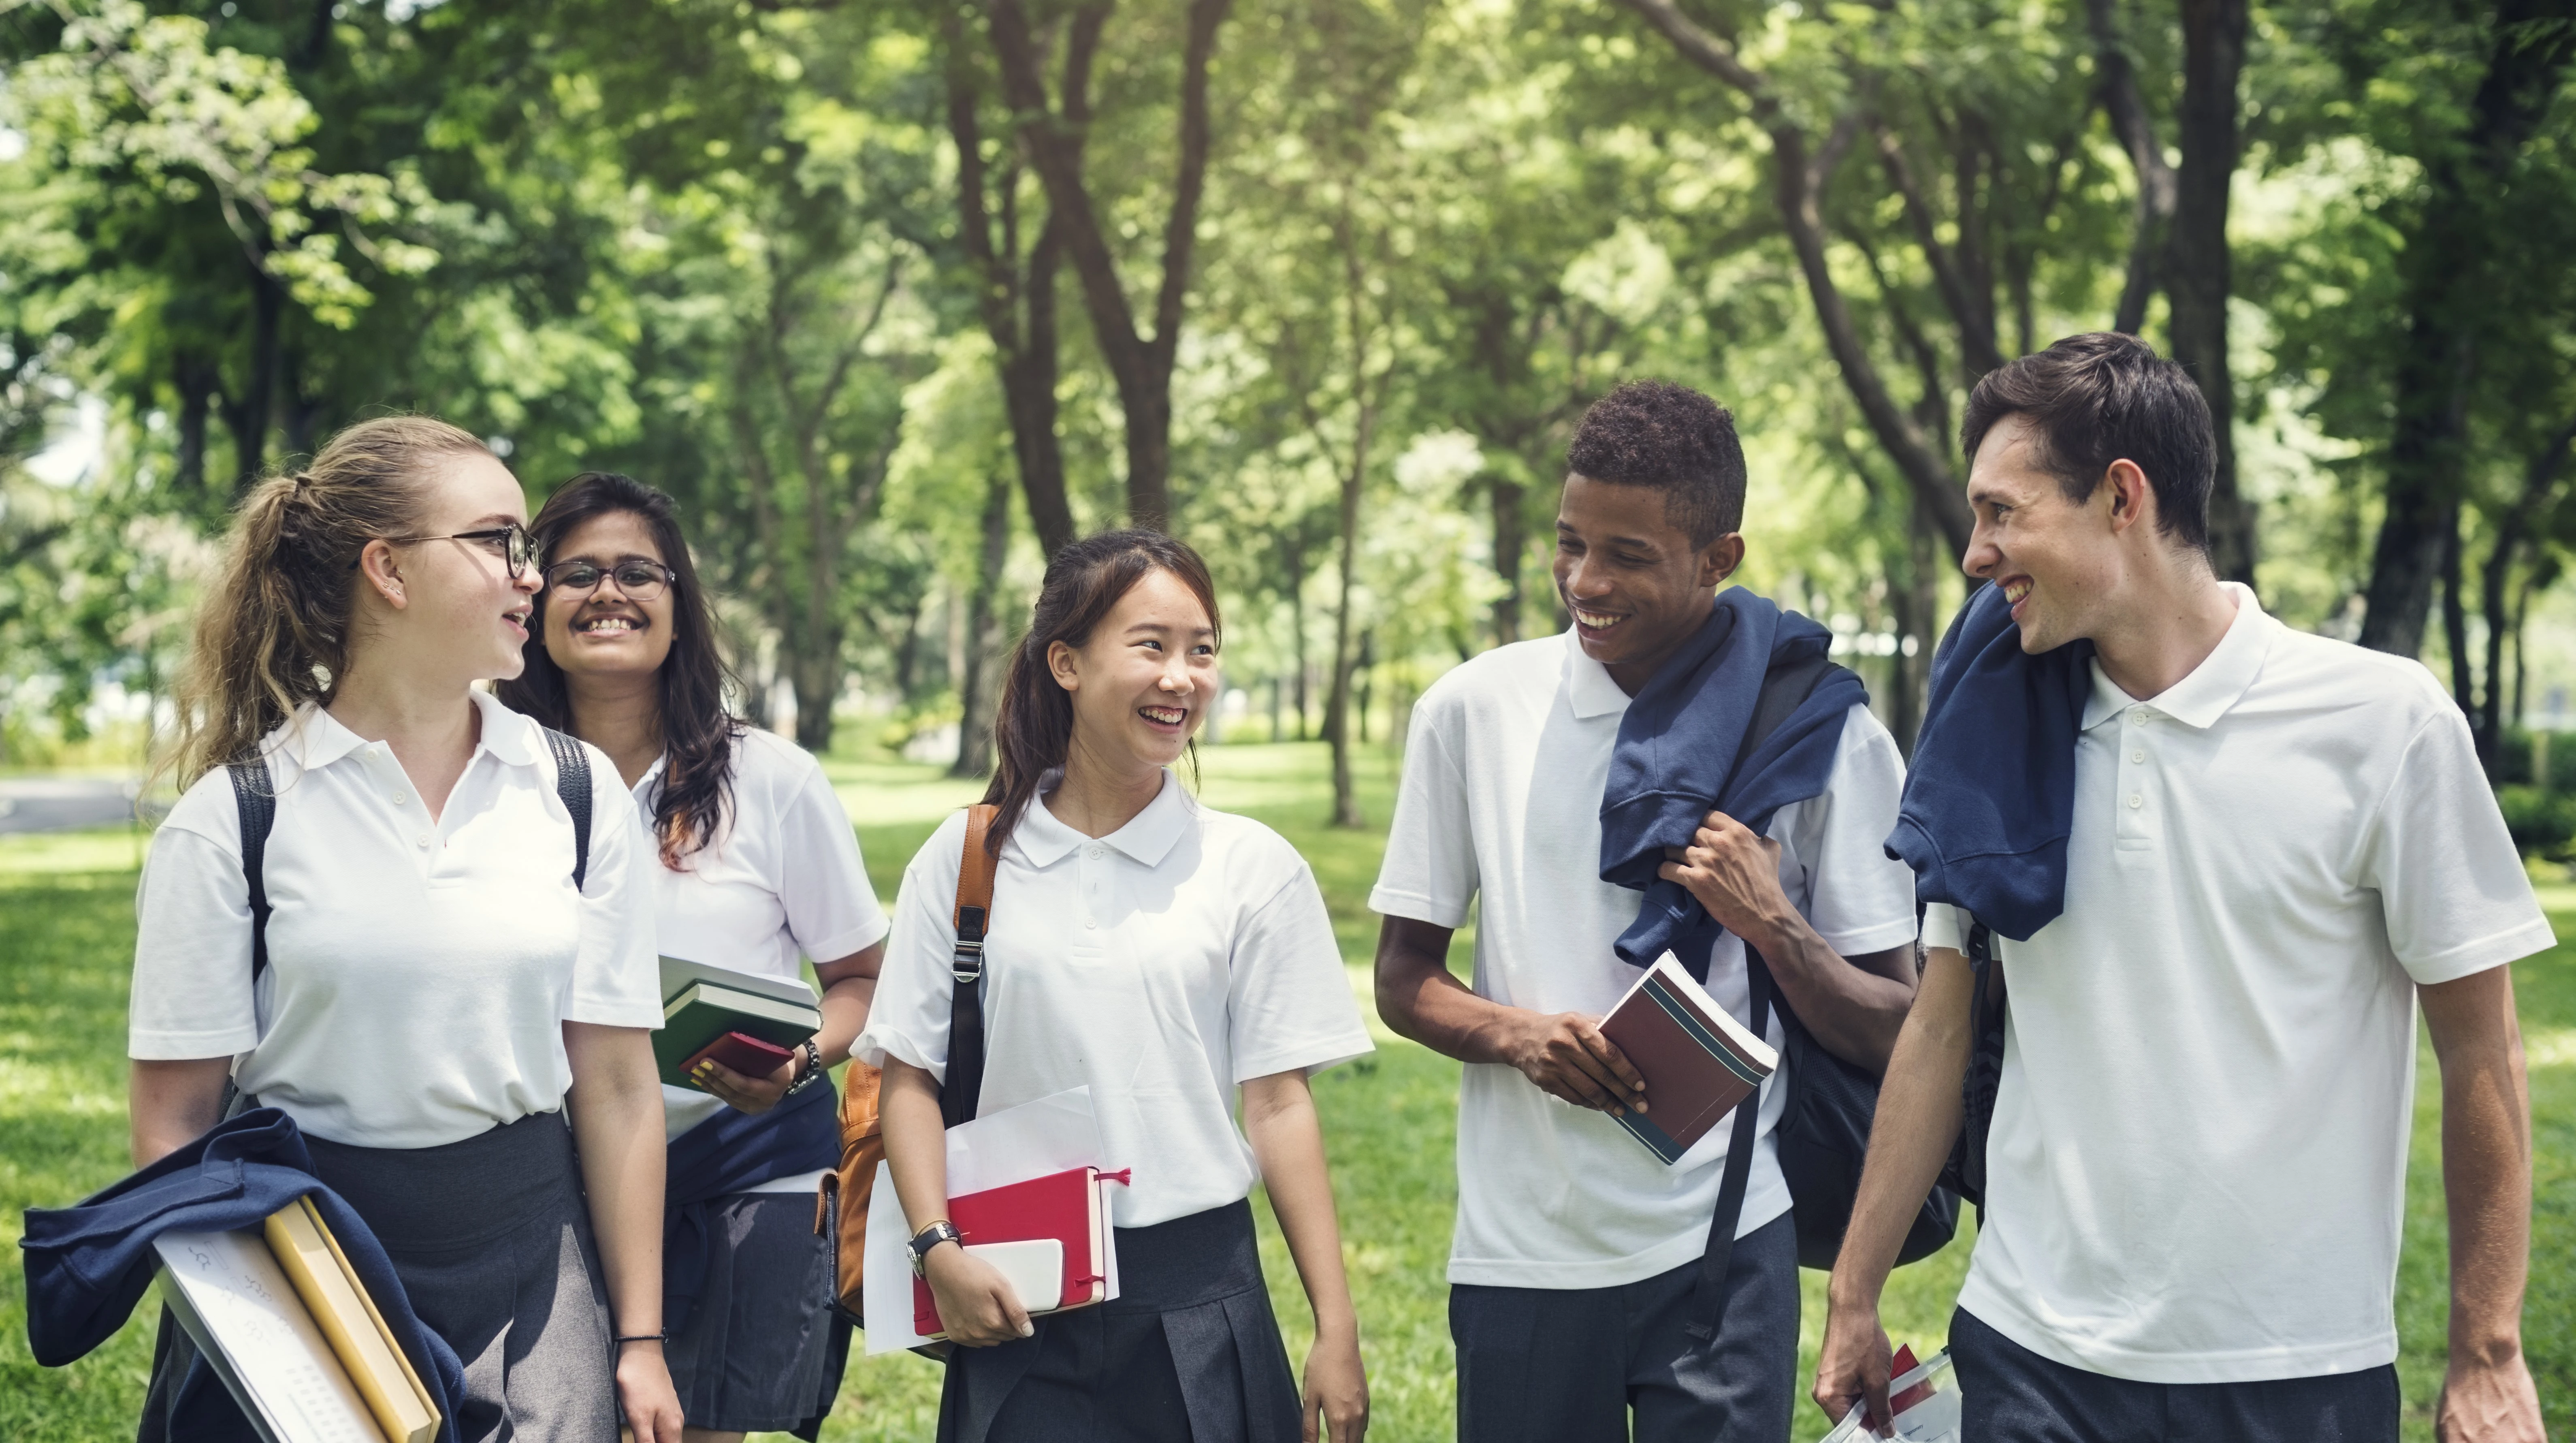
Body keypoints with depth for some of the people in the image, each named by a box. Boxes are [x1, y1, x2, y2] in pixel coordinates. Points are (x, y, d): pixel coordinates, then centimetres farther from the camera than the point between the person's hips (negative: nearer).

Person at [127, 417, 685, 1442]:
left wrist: (639, 1341, 2)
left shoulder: (575, 792, 3)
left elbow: (615, 1085, 2)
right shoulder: (233, 818, -5)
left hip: (529, 1248, 2)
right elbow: (175, 1119, -4)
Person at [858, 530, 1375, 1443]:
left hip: (1197, 1302, 0)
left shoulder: (1253, 868, 2)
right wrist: (938, 1250, -8)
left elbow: (1279, 1101, 1)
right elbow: (908, 1073, 5)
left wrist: (1336, 1331, -2)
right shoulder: (967, 859, 3)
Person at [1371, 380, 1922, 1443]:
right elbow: (1405, 980, 8)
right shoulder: (1474, 710, 1)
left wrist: (1772, 926, -17)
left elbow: (1891, 1034, 1)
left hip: (1721, 1247, -1)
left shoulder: (1819, 733, -2)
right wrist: (1521, 1034, -12)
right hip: (1521, 1252, 2)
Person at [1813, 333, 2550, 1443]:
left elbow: (2478, 1052, -3)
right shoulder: (1998, 736, 3)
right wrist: (1853, 1300, 8)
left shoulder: (2386, 723, -7)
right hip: (2029, 1353, 3)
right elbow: (1939, 1031, 8)